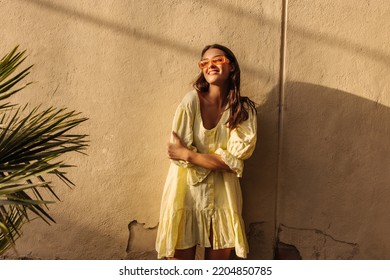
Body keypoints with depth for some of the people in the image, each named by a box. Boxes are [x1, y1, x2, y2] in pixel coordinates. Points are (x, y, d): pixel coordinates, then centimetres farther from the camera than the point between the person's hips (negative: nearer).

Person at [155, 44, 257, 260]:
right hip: (185, 194, -2)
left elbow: (234, 159, -12)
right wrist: (219, 160, -10)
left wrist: (189, 154, -14)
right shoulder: (192, 100, -8)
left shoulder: (244, 110, -2)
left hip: (221, 197, 2)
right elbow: (178, 154, -12)